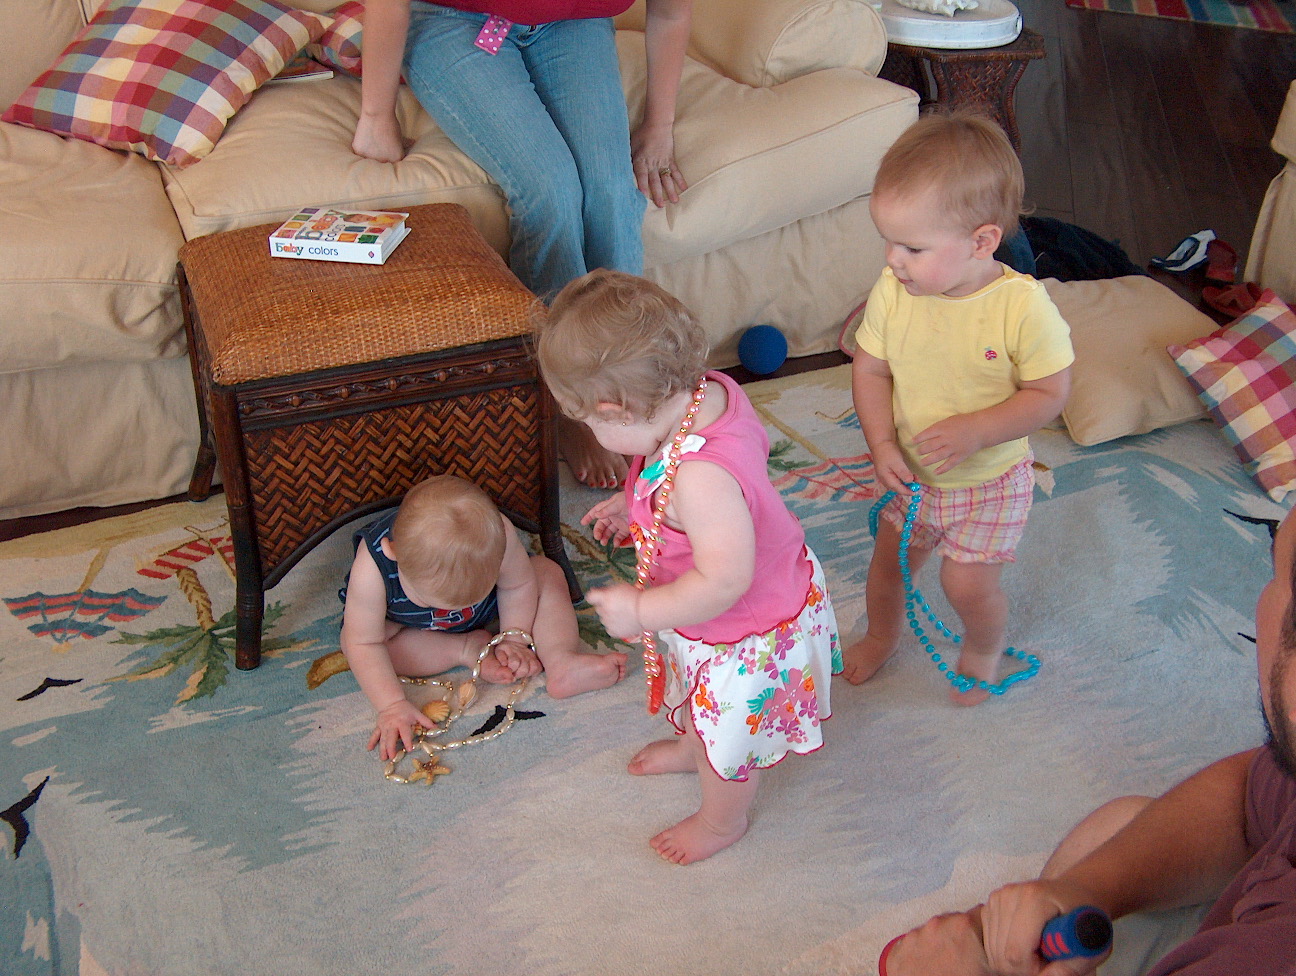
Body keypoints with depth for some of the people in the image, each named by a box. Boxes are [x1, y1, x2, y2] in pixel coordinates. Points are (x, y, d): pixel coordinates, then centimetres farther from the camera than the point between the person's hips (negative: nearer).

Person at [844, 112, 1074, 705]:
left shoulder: (1022, 306, -29)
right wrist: (882, 445, -19)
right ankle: (882, 634, 53)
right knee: (889, 561, 20)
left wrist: (973, 431, -31)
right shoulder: (892, 291, -18)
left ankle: (984, 646, 41)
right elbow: (870, 368, -7)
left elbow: (1049, 394, -20)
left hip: (989, 481, -4)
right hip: (911, 472, 4)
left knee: (968, 584, 4)